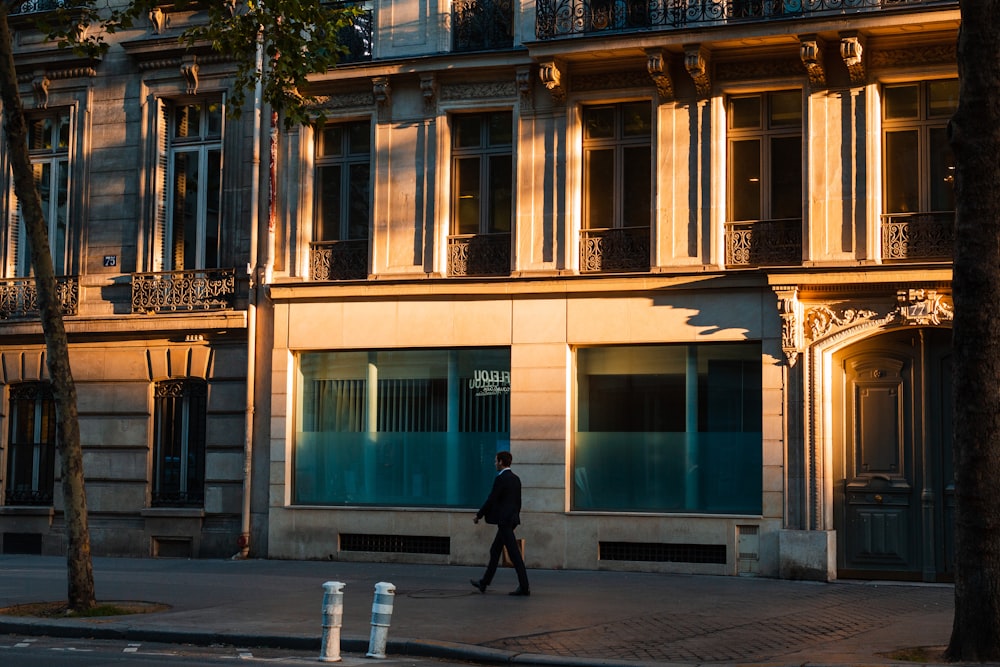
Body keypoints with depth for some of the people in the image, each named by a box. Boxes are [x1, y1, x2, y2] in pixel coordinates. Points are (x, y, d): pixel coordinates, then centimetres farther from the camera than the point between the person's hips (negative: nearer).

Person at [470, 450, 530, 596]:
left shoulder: (500, 479, -15)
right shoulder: (516, 479, 11)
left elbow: (491, 500, -15)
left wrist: (478, 516, -5)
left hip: (504, 520, -9)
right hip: (512, 519, 9)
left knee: (514, 554, -8)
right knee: (495, 551, 16)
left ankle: (524, 587, -9)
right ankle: (484, 583, 23)